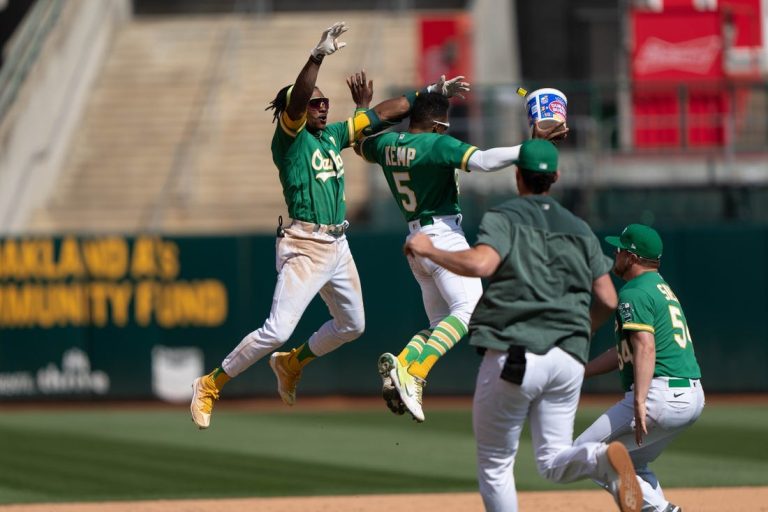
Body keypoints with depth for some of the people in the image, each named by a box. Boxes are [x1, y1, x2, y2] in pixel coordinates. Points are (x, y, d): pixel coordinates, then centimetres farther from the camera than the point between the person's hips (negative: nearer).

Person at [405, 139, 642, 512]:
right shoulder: (580, 229, 16)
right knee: (553, 463, 8)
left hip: (512, 354, -4)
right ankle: (600, 459, -24)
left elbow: (480, 264, -19)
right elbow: (607, 299, 11)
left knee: (494, 465, 9)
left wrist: (428, 250, -4)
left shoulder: (504, 218, 0)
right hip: (569, 360, 4)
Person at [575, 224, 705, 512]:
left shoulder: (634, 294, -7)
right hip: (693, 399, 10)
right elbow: (625, 351, 29)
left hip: (661, 395, -10)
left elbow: (645, 347, -22)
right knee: (631, 463, 27)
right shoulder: (661, 288, 24)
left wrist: (639, 403, -33)